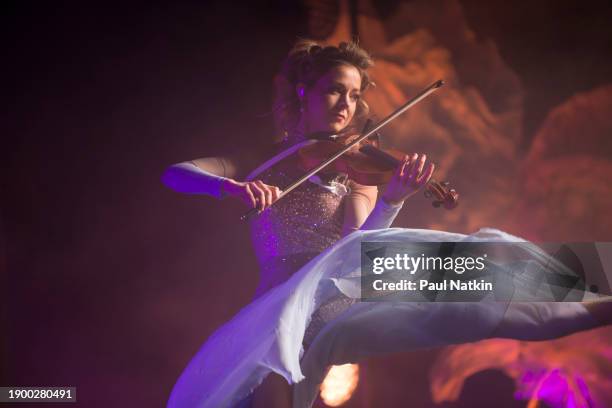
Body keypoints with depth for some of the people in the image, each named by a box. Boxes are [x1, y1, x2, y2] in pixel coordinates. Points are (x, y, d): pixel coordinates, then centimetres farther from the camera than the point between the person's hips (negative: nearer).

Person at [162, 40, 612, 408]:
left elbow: (359, 246, -5)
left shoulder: (355, 172, 13)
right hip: (283, 307, 0)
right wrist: (227, 186, -24)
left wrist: (390, 202, -27)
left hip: (343, 304, 0)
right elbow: (175, 174, -2)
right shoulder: (258, 167, 13)